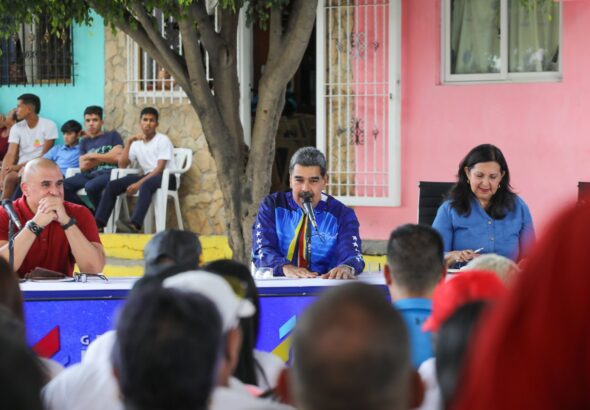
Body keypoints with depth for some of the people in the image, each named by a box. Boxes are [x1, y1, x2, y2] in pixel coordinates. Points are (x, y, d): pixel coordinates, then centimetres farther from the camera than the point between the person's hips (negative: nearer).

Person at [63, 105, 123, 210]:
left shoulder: (112, 135, 13)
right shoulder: (84, 142, 23)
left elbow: (117, 157, -4)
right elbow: (83, 167, 10)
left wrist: (92, 156, 4)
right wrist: (106, 157, 1)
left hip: (109, 173, -5)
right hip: (91, 174, 5)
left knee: (91, 186, -38)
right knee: (63, 186, -20)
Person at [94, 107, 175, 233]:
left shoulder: (163, 140, -2)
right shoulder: (137, 143, 15)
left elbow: (160, 168, -14)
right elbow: (122, 165, 8)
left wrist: (139, 183, -24)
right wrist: (128, 142, -1)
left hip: (166, 177, -6)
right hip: (148, 177, 6)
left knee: (146, 185, -41)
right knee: (112, 185, -11)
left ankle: (135, 225, -58)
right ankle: (98, 223, -17)